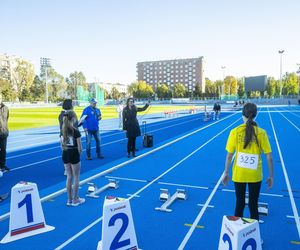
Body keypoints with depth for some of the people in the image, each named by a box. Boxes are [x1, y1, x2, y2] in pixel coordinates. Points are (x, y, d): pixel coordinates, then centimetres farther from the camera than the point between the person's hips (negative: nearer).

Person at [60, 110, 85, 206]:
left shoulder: (62, 130, 1)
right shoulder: (75, 131, -16)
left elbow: (62, 145, 6)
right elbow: (79, 147, -15)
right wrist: (79, 152, 4)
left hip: (65, 154, 6)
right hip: (74, 154, -5)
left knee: (69, 177, 15)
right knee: (76, 178, 8)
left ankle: (69, 200, 22)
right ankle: (75, 200, 16)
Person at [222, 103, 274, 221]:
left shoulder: (235, 131, -9)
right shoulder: (261, 132, -8)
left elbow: (229, 155, -6)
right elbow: (269, 157, -5)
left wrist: (226, 173, 6)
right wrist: (271, 176, 6)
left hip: (239, 174, 0)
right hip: (255, 175, 0)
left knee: (239, 203, 16)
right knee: (253, 205, 15)